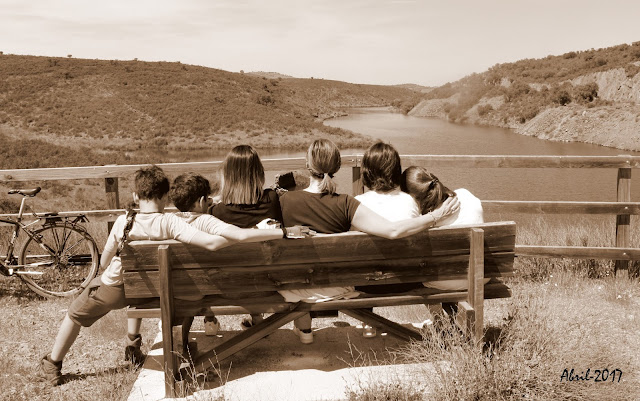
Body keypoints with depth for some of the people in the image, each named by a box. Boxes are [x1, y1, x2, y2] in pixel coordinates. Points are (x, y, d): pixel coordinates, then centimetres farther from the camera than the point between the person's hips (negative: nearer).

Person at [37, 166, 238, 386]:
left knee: (75, 314, 26)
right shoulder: (169, 223, -26)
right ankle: (133, 347, 43)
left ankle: (52, 366, 43)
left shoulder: (123, 222, -22)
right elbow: (212, 243, -37)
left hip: (113, 289, -2)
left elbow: (104, 262, -9)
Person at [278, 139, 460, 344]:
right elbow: (393, 230, -30)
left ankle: (304, 329, 51)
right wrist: (436, 215, -19)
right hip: (337, 288, 0)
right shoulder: (345, 205, -25)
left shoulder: (286, 200, -21)